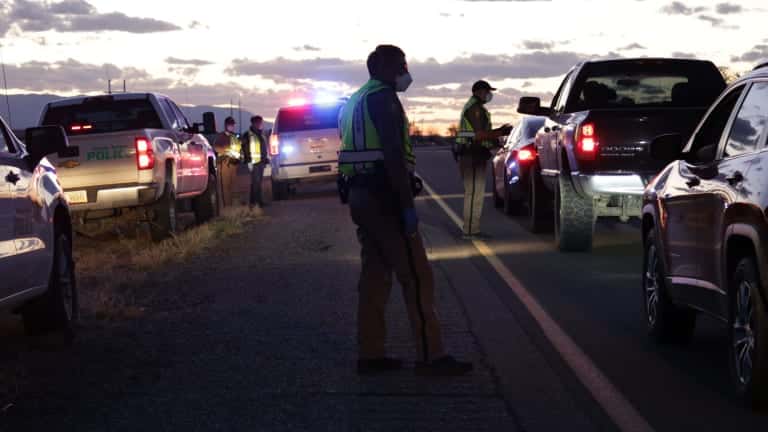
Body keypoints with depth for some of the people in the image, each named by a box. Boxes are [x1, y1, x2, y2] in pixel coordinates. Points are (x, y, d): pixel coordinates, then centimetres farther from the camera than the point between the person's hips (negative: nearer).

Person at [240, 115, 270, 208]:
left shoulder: (261, 134, 18)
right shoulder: (248, 135, -8)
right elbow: (246, 149, -13)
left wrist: (266, 158, 19)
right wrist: (249, 161, -18)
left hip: (261, 161, 8)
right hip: (254, 162, -8)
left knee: (258, 182, 10)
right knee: (256, 181, -8)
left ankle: (252, 201, 15)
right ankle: (259, 201, -9)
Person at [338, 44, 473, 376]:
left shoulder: (357, 101, 21)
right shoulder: (383, 97, -10)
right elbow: (393, 155, -19)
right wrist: (407, 206, -21)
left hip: (360, 194, 10)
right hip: (383, 195, -10)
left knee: (375, 275, 12)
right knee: (416, 276, -8)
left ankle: (370, 354, 12)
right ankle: (431, 356, -9)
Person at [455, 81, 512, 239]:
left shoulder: (475, 107, 21)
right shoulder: (475, 108, -13)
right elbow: (480, 135, -21)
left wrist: (498, 132, 15)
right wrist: (501, 133, -11)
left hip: (474, 156, 11)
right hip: (473, 156, -11)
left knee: (475, 193, 14)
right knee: (474, 193, -10)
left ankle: (472, 229, 19)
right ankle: (470, 231, -10)